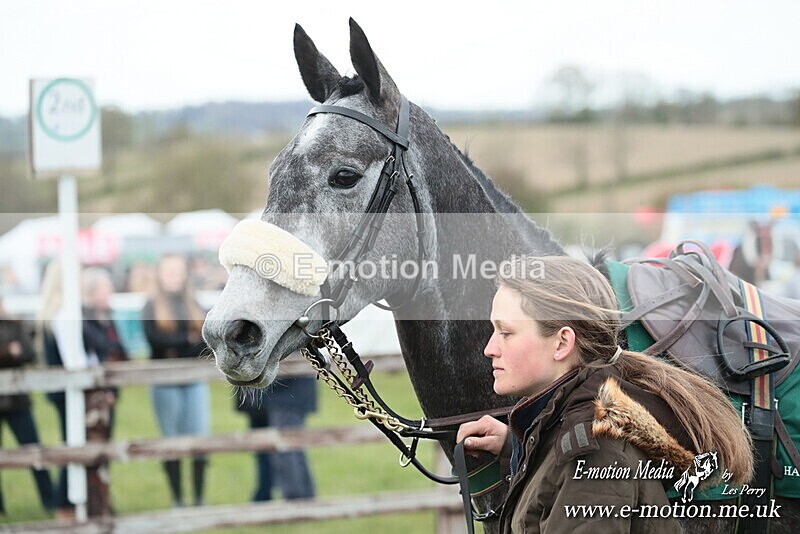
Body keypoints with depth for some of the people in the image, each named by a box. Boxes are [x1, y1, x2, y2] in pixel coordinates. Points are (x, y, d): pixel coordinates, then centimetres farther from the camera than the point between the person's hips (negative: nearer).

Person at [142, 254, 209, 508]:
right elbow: (154, 339, -13)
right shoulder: (151, 307, 3)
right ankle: (177, 499, 11)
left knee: (200, 438, -3)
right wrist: (187, 339, -12)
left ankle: (199, 497, 4)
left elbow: (206, 339, 2)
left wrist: (175, 347, -13)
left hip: (195, 380, 2)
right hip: (165, 383, -2)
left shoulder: (194, 305, 11)